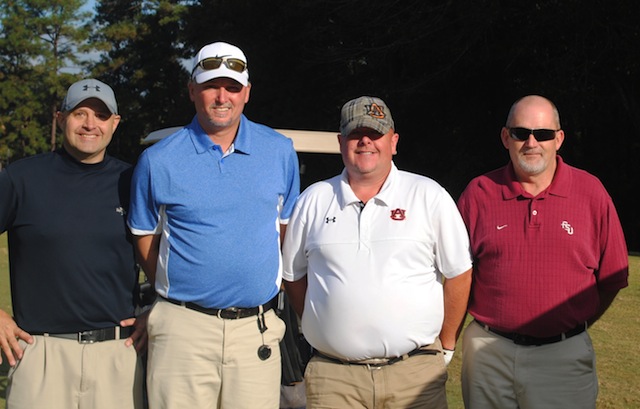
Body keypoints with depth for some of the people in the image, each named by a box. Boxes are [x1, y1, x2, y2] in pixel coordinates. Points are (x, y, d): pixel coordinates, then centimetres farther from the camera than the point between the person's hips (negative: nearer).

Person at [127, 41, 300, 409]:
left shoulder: (280, 152, 7)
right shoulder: (158, 161, 2)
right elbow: (146, 240, 10)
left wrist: (268, 283, 11)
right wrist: (177, 291, 6)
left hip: (257, 330, 2)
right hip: (183, 329, -1)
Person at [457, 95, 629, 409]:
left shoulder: (591, 192, -1)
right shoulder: (478, 193, 0)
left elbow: (612, 276, 5)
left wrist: (572, 325, 6)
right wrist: (497, 324, 7)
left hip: (564, 357, 0)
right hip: (488, 353, 1)